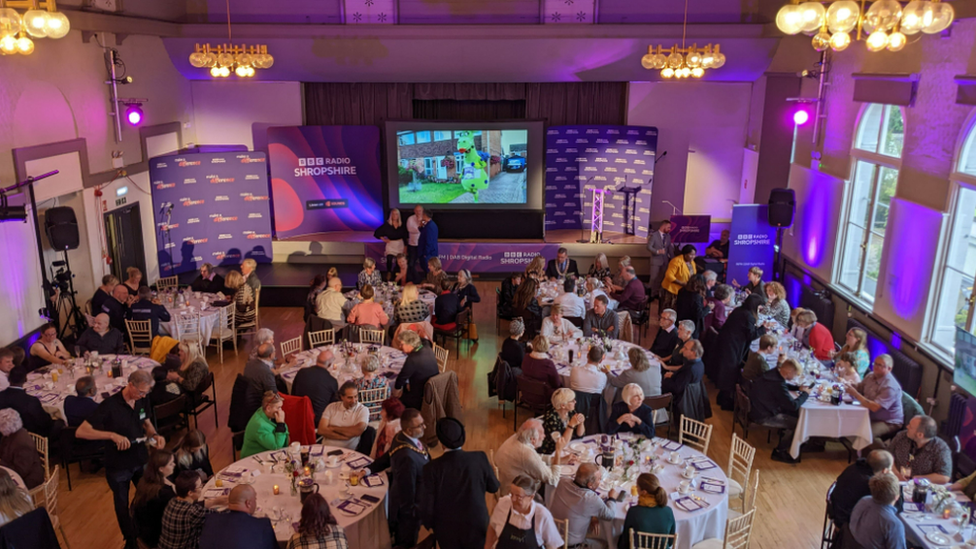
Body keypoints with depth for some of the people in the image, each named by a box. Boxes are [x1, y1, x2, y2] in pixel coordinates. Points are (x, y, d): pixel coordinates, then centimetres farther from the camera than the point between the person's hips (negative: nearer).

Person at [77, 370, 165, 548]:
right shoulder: (110, 405, -24)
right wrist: (112, 435, -35)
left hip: (142, 460, 4)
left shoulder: (142, 400, -9)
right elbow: (80, 432, -24)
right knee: (122, 506, 16)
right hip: (118, 466, -4)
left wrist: (155, 435, -13)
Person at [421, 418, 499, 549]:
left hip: (447, 532, -1)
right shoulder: (480, 459, -18)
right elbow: (493, 487, -2)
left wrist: (430, 524, 5)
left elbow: (427, 507, -16)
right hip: (477, 527, 1)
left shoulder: (432, 468, -22)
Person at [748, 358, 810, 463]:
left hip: (758, 408, 10)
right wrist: (805, 394, -10)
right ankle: (779, 452, 9)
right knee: (797, 423, -6)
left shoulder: (774, 373, -3)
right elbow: (793, 405, -26)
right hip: (763, 417, -10)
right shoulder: (778, 384, -32)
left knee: (796, 413, 13)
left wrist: (798, 388, 8)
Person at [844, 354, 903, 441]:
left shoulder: (890, 386, -24)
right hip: (871, 416, 8)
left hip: (889, 422, -8)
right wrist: (849, 386, -9)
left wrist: (854, 393, -32)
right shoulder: (871, 376, 2)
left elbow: (874, 407, -30)